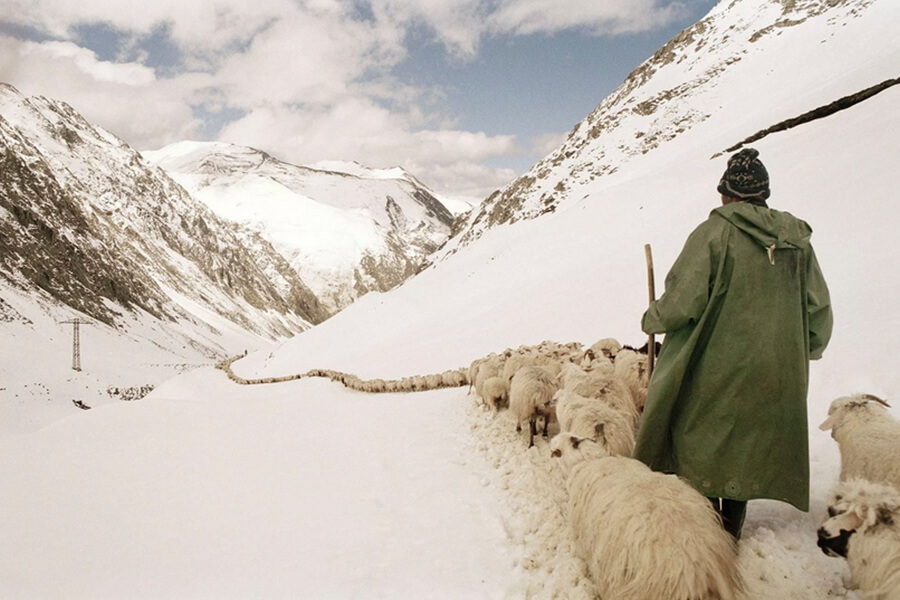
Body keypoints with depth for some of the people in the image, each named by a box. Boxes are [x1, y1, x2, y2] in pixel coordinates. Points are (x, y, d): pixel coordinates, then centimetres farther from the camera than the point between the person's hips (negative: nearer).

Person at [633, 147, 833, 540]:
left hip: (715, 367, -5)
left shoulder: (714, 232, -13)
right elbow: (819, 310, 7)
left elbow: (682, 301, -18)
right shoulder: (797, 238, 3)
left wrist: (651, 320, 2)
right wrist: (805, 353, 24)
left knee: (701, 446, 12)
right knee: (745, 449, 18)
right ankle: (732, 527, 28)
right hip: (773, 372, 5)